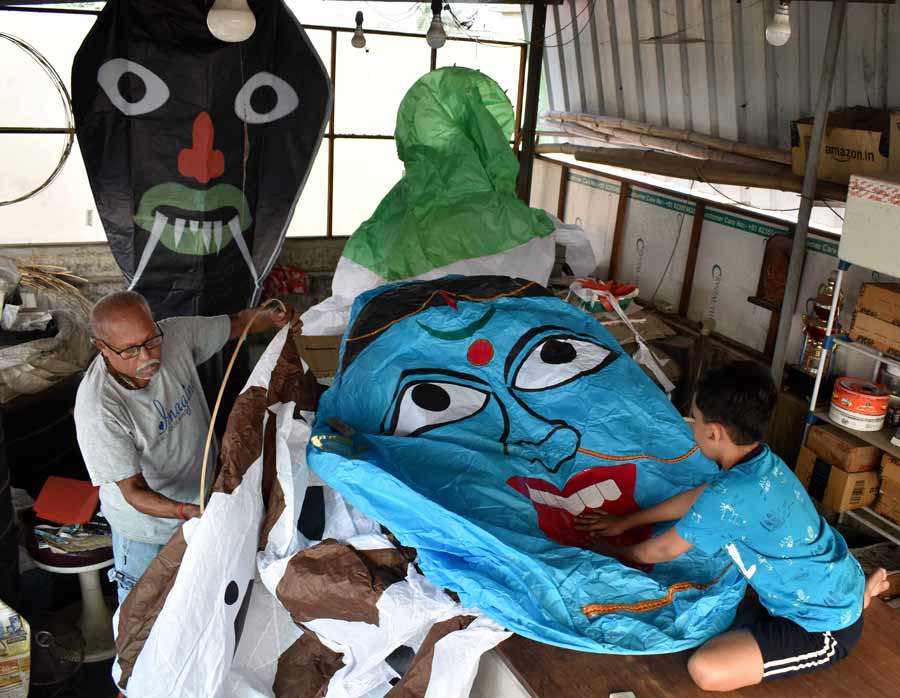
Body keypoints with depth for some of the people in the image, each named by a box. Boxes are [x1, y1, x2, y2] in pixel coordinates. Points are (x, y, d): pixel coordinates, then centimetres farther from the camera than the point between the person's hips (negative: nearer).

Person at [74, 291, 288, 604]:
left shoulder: (175, 334, -22)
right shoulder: (97, 409, -35)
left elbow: (236, 323, -4)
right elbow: (134, 491, -29)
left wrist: (271, 317, -25)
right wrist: (185, 511, -46)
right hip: (146, 524, -5)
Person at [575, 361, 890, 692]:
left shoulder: (729, 496, -31)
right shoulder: (761, 462, -5)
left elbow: (664, 550, -13)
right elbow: (694, 498, 12)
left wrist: (612, 553, 7)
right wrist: (624, 521, 19)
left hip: (827, 625, -9)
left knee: (705, 669, -23)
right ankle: (855, 590, 19)